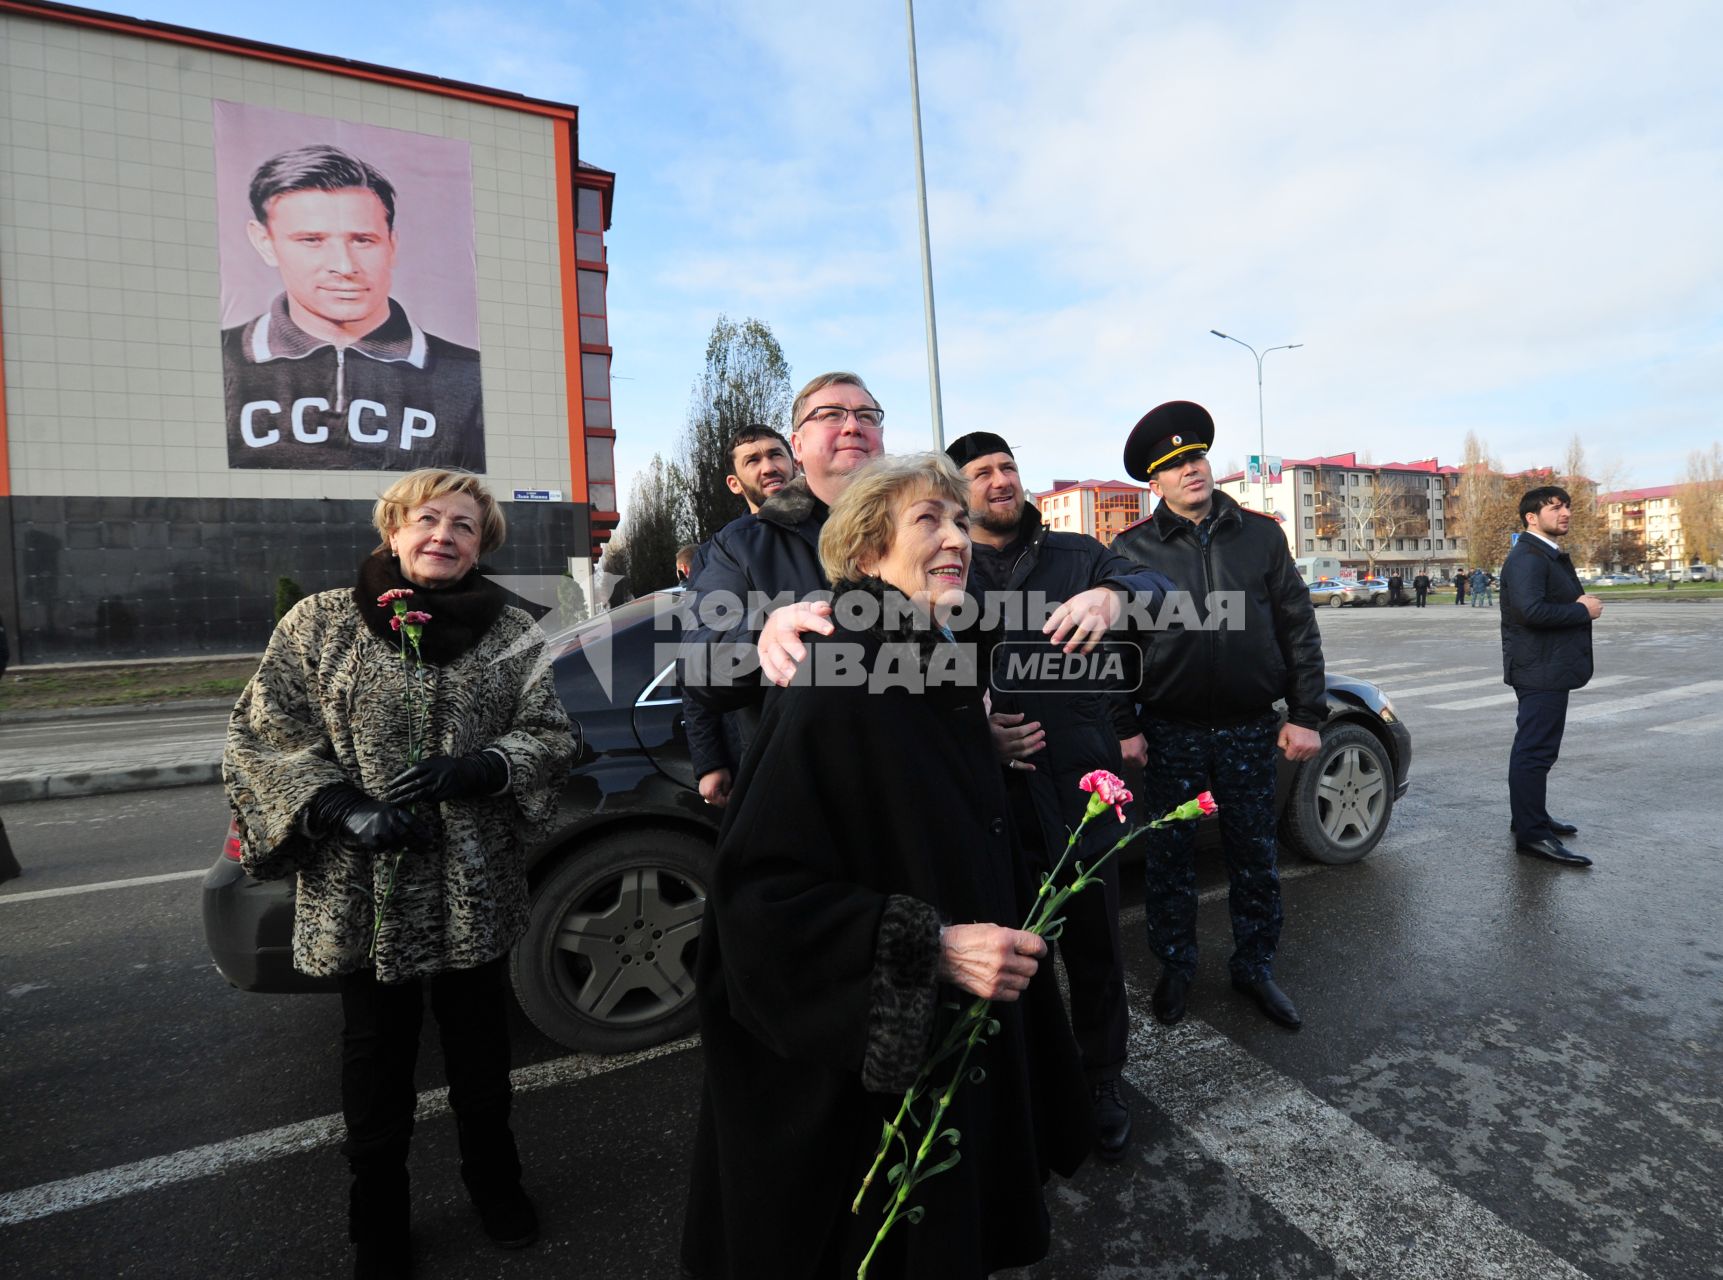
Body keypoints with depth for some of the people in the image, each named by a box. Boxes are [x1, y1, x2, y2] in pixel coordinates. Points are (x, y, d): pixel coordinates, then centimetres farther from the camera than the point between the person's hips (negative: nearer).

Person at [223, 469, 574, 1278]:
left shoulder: (509, 632, -1)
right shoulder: (320, 622, -2)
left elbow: (549, 736, -1)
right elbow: (261, 733, -2)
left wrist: (470, 770, -19)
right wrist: (344, 809, -15)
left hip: (474, 888, 1)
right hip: (361, 891, 0)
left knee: (480, 1047, 17)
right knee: (376, 1055, 15)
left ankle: (493, 1182, 44)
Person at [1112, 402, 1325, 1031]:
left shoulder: (1260, 533, 4)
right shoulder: (1132, 547, -3)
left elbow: (1298, 626, 5)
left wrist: (1305, 715, 1)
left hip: (1251, 729, 2)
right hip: (1171, 732, -1)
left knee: (1255, 857, 14)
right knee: (1169, 859, 10)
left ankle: (1254, 967, 33)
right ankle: (1175, 967, 30)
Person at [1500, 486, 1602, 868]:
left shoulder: (1552, 555, 18)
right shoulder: (1527, 557, -16)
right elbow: (1531, 610, -28)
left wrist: (1581, 603, 2)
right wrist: (1584, 610, -16)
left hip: (1551, 668, 11)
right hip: (1539, 669, -11)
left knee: (1536, 747, 19)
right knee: (1535, 750, -8)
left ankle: (1530, 816, 31)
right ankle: (1532, 834, -5)